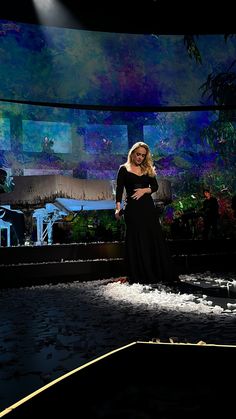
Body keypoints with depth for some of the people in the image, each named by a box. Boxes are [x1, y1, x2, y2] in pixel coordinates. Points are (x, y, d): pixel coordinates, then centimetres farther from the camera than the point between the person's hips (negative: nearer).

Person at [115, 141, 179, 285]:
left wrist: (145, 190, -12)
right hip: (132, 208, -3)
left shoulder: (148, 169, 14)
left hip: (148, 207, 3)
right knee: (136, 241, -1)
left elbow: (155, 186, 8)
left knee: (155, 238, 2)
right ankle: (139, 275, 6)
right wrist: (118, 207, -15)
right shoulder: (124, 169, 4)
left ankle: (161, 273, 9)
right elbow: (119, 189, -3)